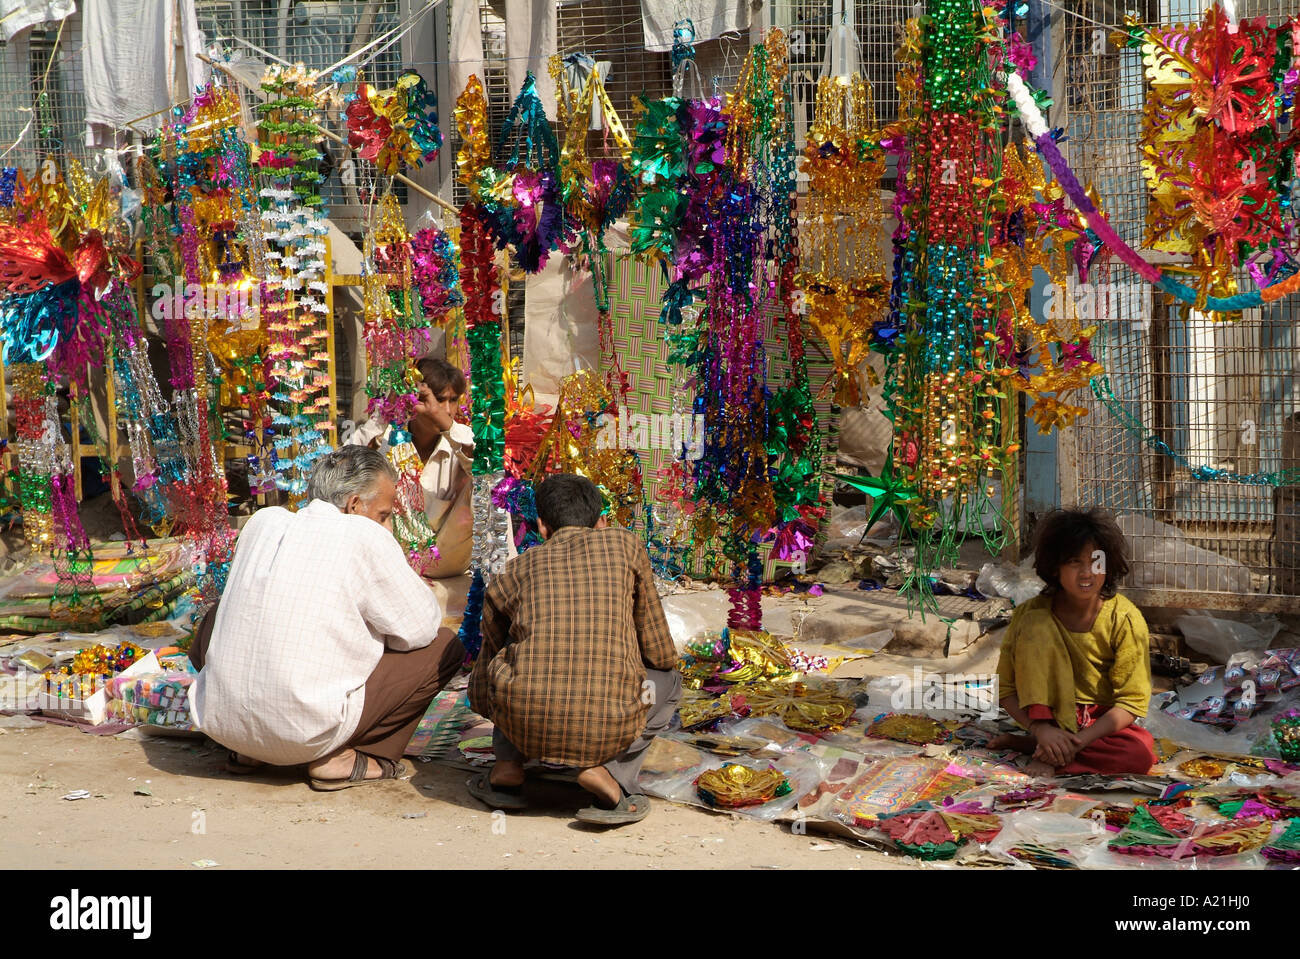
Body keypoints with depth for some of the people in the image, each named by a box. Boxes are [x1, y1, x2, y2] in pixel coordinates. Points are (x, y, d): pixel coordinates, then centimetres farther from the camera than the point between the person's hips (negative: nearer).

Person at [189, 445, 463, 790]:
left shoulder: (263, 520, 9)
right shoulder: (365, 536, -7)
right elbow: (420, 628, 0)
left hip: (220, 722, 6)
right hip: (305, 733, -6)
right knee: (445, 647, 5)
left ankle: (245, 752, 20)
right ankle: (342, 758, 0)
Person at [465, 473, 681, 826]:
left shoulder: (512, 572, 19)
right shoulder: (625, 545, 15)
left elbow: (480, 693, 28)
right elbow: (660, 654, 16)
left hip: (524, 727, 3)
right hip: (607, 730, -2)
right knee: (667, 679, 30)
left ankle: (508, 766, 16)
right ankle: (609, 771, 4)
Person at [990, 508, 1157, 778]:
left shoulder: (1125, 619, -15)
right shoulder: (1032, 614, -13)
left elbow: (1132, 700, -15)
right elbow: (1007, 689, -11)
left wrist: (1081, 739, -29)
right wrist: (1041, 728, -30)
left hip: (1104, 719, 0)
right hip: (1053, 712, 0)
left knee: (1141, 754, -33)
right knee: (1037, 627, -23)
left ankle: (1030, 744, -19)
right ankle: (1043, 741, -28)